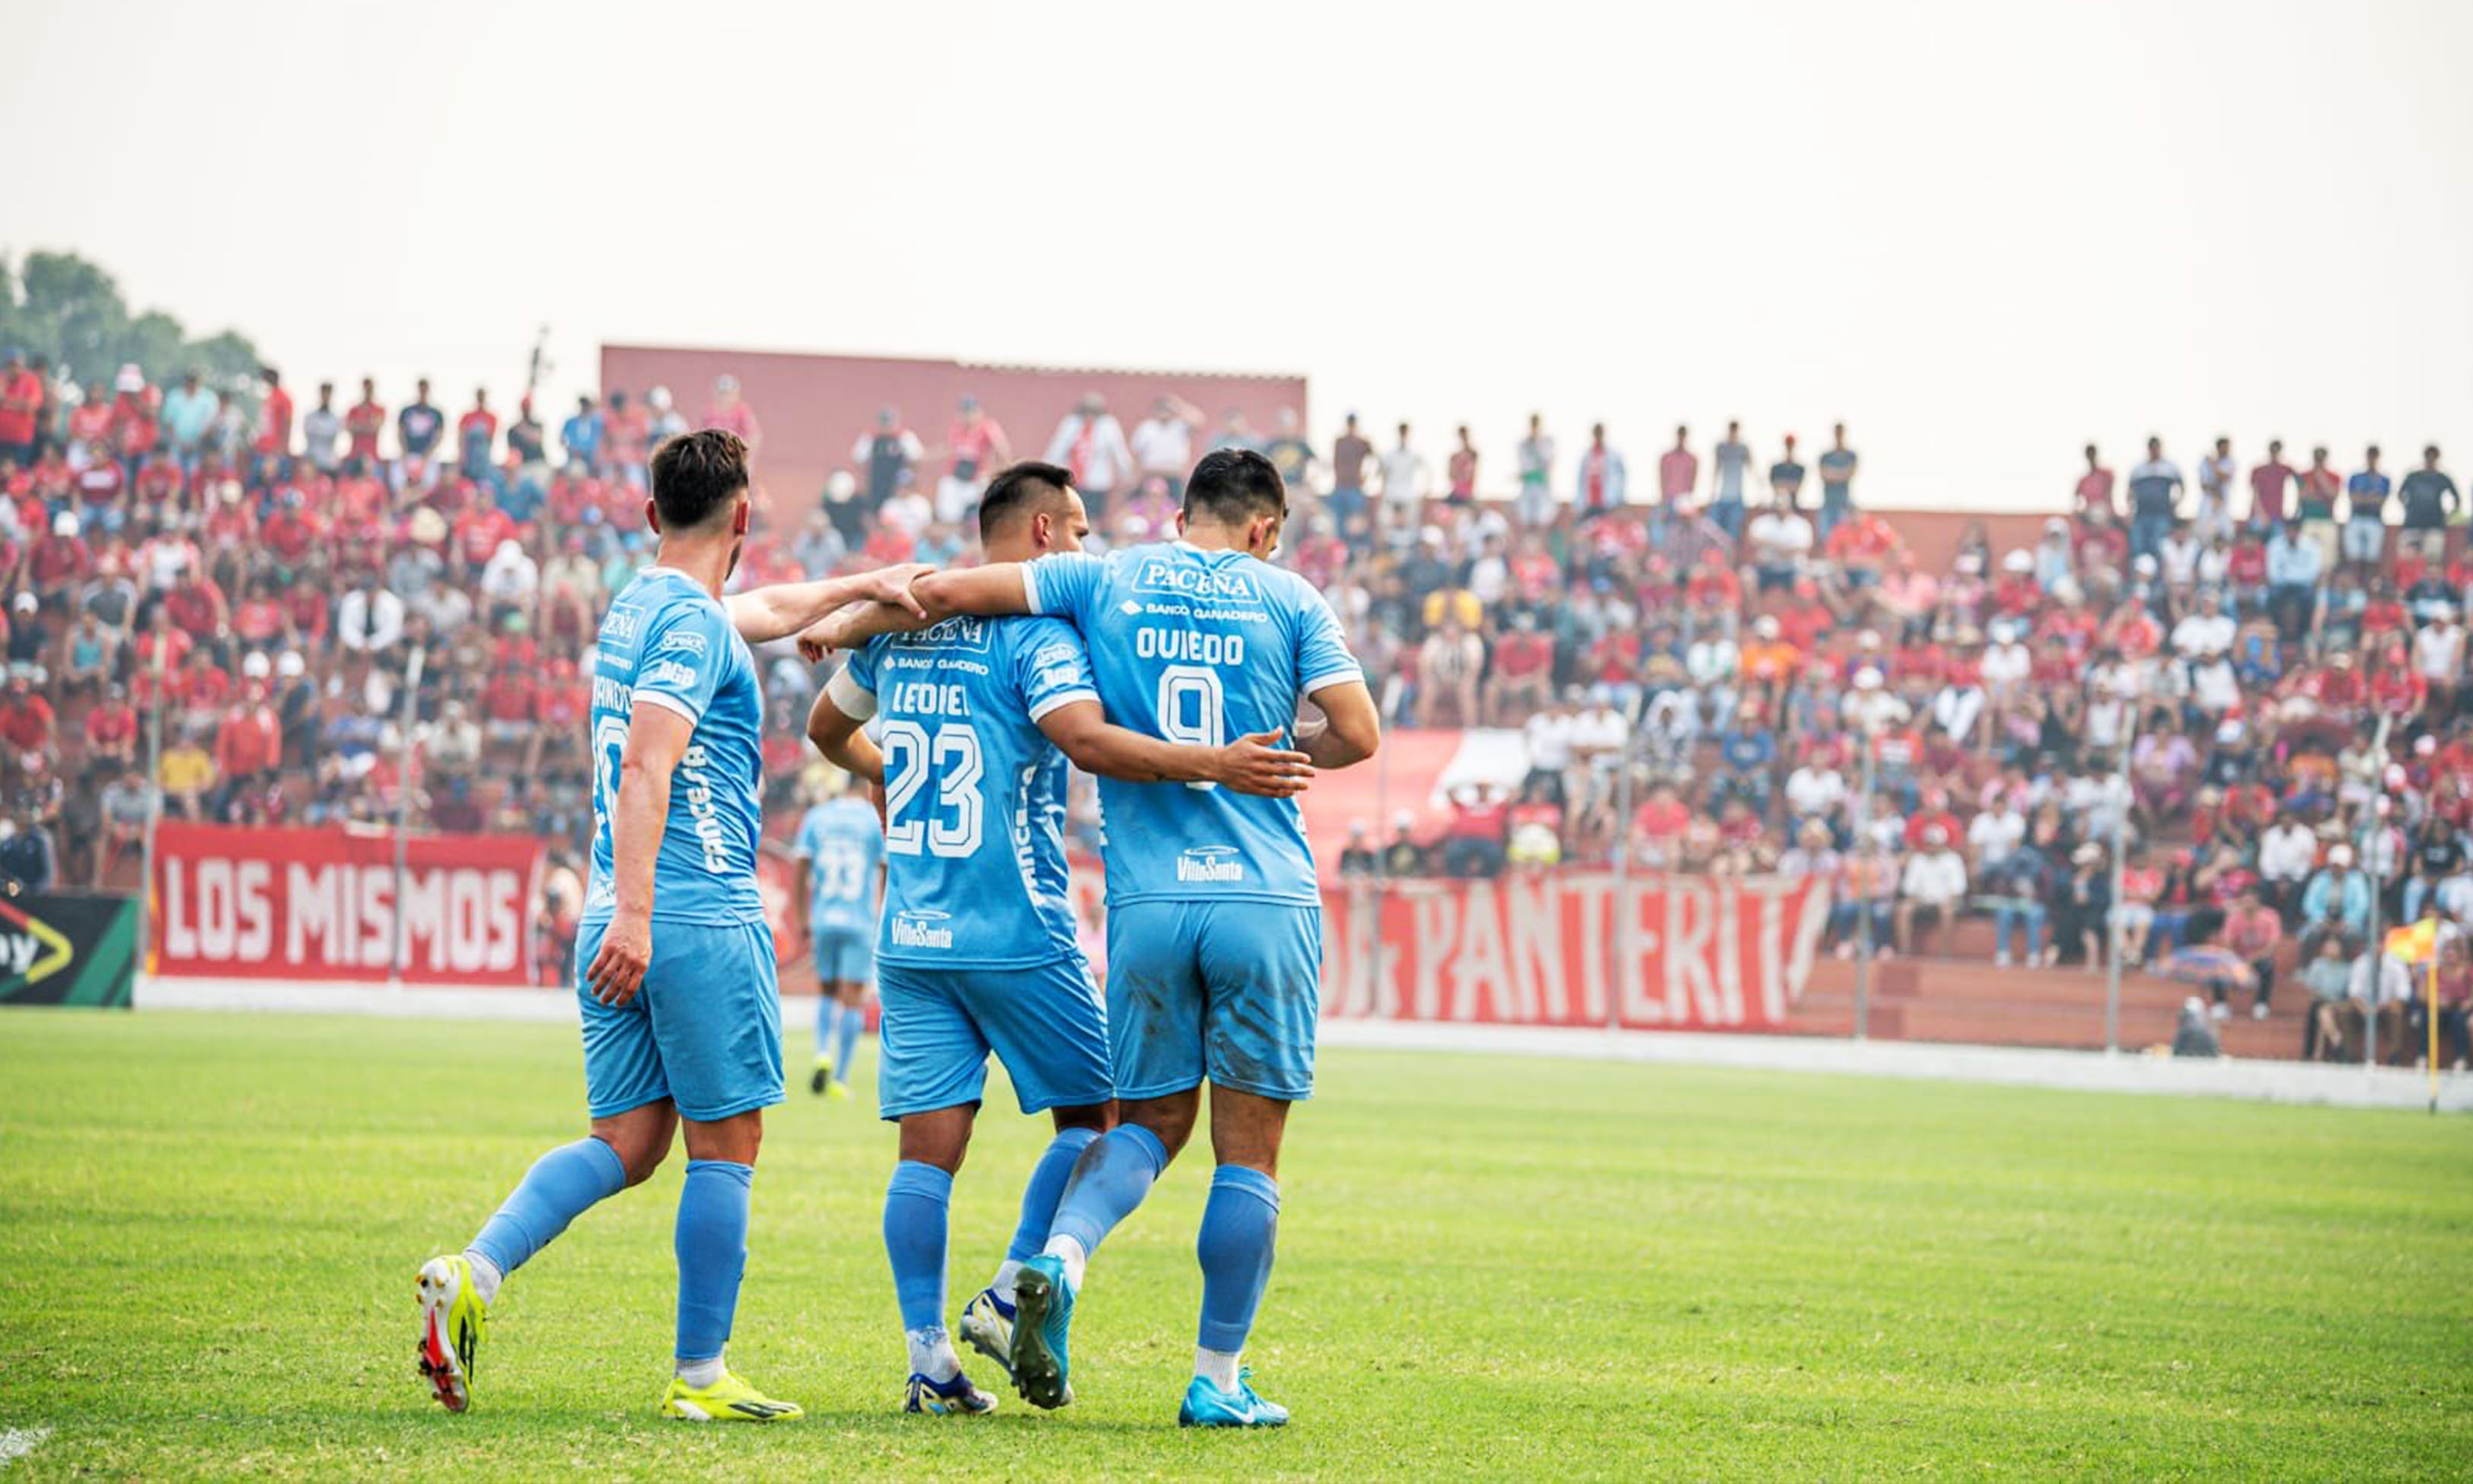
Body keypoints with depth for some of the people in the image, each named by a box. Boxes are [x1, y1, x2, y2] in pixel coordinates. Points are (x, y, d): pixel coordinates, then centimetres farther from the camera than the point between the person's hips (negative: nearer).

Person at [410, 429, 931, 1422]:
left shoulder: (638, 609, 17)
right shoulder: (692, 624, -11)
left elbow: (766, 612, 37)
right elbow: (646, 766, -22)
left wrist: (864, 586, 42)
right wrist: (635, 914, -28)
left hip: (623, 923, 9)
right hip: (699, 920, -9)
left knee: (626, 1142, 8)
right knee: (725, 1145, 1)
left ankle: (472, 1275, -11)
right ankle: (700, 1376, 3)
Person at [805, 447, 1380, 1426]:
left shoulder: (1107, 581, 9)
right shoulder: (1288, 600, 5)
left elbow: (952, 591, 4)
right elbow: (1358, 735, -1)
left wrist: (845, 628, 19)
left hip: (1147, 901, 2)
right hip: (1266, 903, -2)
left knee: (1151, 1122, 15)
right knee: (1248, 1154, 5)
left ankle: (1059, 1258, -13)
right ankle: (1218, 1380, 6)